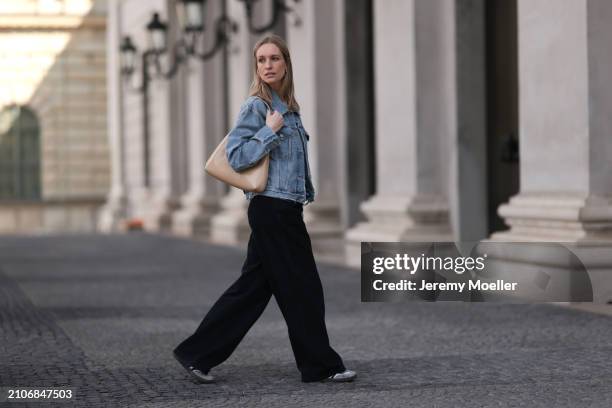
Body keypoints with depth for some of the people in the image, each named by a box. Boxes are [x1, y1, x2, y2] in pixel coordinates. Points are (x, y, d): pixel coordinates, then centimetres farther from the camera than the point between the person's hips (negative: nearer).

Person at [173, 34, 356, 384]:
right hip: (272, 208, -9)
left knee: (254, 287, 9)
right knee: (302, 289, -2)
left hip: (286, 210, 9)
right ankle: (321, 365, 8)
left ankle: (198, 354, 13)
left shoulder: (288, 107, 15)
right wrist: (270, 130, -19)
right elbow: (237, 157, -17)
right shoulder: (257, 107, -9)